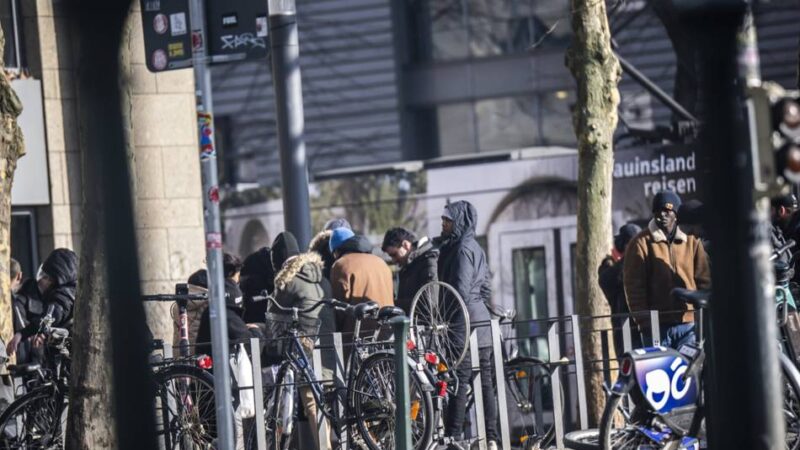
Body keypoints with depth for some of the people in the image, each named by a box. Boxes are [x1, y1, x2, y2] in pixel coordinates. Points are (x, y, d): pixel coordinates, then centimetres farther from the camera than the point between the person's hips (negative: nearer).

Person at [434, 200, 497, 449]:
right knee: (484, 381, 7)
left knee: (458, 382, -8)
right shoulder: (475, 248, 17)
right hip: (481, 322, 9)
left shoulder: (463, 249, -11)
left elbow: (460, 290, -17)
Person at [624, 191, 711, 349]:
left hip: (689, 323, 2)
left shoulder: (692, 241, 10)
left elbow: (704, 280, 10)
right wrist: (643, 320, -10)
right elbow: (634, 287, -2)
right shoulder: (641, 244, 1)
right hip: (657, 325, -2)